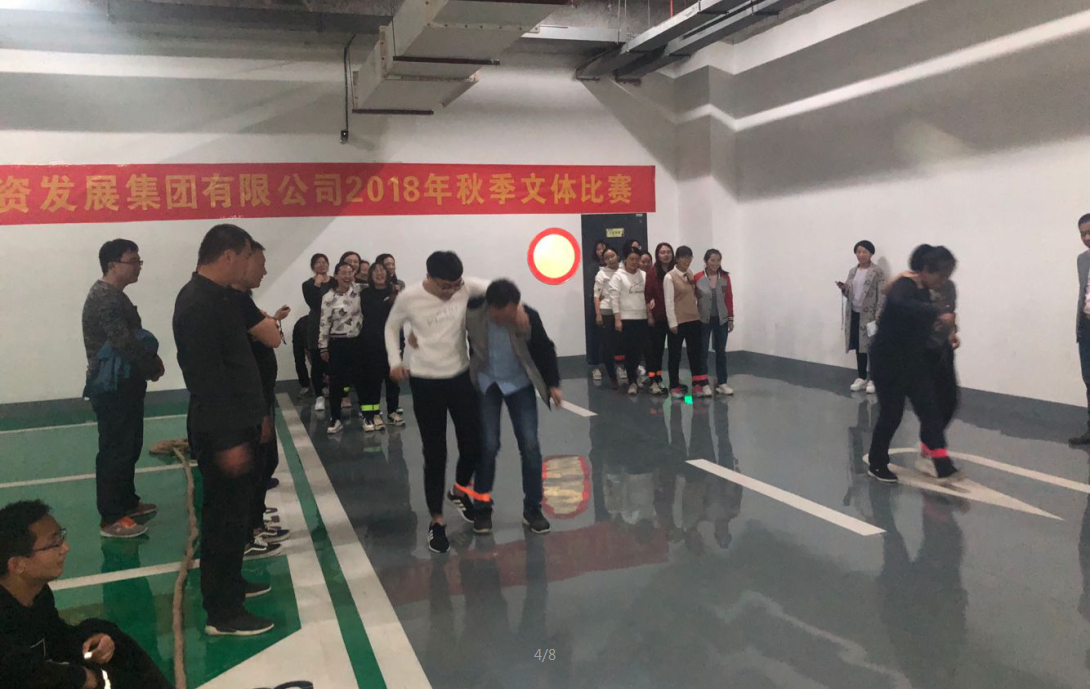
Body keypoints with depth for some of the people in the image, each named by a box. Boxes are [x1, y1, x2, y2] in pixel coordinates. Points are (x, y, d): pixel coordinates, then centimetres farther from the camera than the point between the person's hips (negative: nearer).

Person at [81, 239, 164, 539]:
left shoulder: (114, 295, 14)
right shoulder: (104, 298, -19)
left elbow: (133, 338, 17)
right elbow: (125, 344, -24)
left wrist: (152, 361, 1)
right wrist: (153, 368, -10)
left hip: (124, 384, 10)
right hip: (112, 387, -10)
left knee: (129, 447, 18)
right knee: (115, 450, -4)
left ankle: (127, 502, 31)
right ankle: (111, 519, 4)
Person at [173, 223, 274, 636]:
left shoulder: (218, 296, 11)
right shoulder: (198, 303, -21)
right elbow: (206, 378, -24)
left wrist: (251, 419, 20)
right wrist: (226, 440, -24)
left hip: (236, 424, 10)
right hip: (221, 432, -10)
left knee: (234, 510, 21)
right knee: (225, 517, -1)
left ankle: (229, 583, 37)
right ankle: (222, 614, 10)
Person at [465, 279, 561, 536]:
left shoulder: (528, 317, -25)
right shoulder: (471, 311, -27)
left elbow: (545, 349, -8)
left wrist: (553, 384, -3)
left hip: (520, 383, 1)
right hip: (485, 383, 0)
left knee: (530, 445, -4)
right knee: (488, 445, -5)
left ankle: (532, 510, 11)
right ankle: (482, 509, 13)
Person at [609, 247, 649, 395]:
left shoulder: (644, 275, 9)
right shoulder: (618, 276, -3)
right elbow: (614, 299, -7)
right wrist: (617, 319, -13)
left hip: (642, 318, 4)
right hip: (626, 319, -4)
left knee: (640, 349, 8)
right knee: (629, 351, -2)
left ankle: (631, 370, 33)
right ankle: (632, 381, 7)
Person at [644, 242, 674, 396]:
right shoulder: (652, 273, -4)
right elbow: (647, 296, -5)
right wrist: (649, 315, -9)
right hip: (657, 317, -2)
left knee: (675, 349, 7)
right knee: (655, 349, 5)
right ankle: (654, 381, 9)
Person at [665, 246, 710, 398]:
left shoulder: (690, 274, 9)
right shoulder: (670, 277, -9)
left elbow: (694, 294, 14)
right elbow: (669, 301, -12)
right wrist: (672, 322, -15)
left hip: (694, 319, 6)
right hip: (678, 321, -5)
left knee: (695, 353, 6)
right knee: (675, 354, 5)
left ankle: (697, 385, 11)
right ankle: (674, 386, 16)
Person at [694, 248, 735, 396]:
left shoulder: (725, 277, -1)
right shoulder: (697, 278, -9)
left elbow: (729, 298, 4)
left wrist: (731, 318, 3)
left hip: (721, 320, 2)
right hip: (703, 320, -2)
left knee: (721, 351, 8)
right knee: (702, 351, 3)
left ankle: (721, 383, 16)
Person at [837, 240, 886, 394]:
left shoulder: (878, 271, -7)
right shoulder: (852, 271, 12)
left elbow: (882, 295, -11)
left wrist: (878, 316, -18)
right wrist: (843, 289, -6)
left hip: (870, 315, -5)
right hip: (854, 314, 6)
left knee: (872, 347, 1)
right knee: (859, 347, 10)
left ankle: (873, 379, 9)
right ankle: (861, 377, 19)